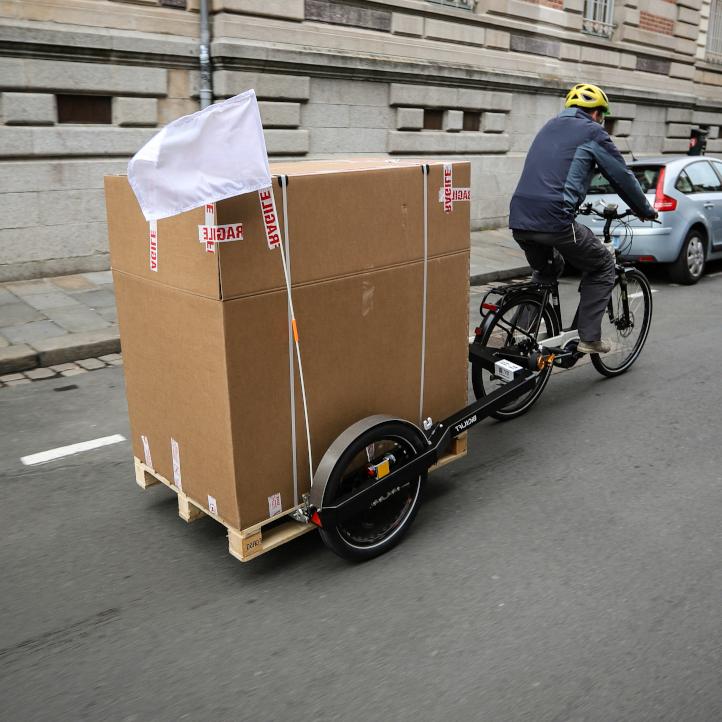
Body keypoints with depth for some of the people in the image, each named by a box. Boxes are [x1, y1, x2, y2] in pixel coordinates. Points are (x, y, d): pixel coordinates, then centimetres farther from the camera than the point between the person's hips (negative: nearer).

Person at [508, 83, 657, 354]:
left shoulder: (550, 127, 26)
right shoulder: (593, 132, 5)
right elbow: (623, 177, 11)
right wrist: (646, 211, 26)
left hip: (518, 220, 7)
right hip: (555, 220, -7)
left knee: (546, 270, 31)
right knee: (602, 267, 15)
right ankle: (590, 338, 9)